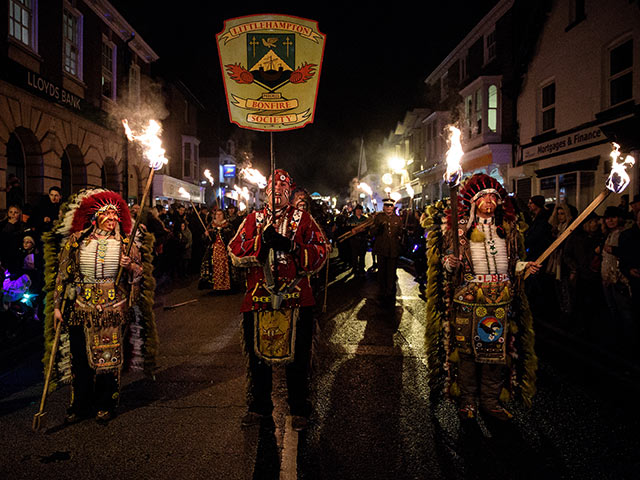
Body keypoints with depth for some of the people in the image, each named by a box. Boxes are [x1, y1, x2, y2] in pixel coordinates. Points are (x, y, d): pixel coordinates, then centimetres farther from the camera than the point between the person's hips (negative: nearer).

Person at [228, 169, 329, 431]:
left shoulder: (303, 220, 6)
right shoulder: (253, 220, 10)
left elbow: (321, 252, -3)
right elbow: (235, 252, -1)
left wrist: (291, 247, -16)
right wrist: (261, 240, -15)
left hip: (295, 299, -1)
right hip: (258, 298, 2)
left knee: (297, 355, 7)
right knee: (257, 352, 12)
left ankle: (299, 408, 25)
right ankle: (258, 405, 32)